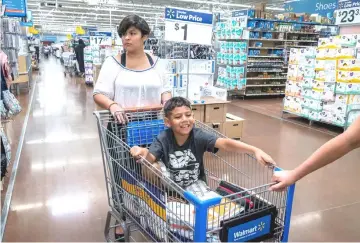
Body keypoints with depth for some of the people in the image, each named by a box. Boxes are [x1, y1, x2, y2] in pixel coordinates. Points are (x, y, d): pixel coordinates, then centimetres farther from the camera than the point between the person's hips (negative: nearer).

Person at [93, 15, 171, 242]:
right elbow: (99, 94, -7)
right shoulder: (113, 62, -4)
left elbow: (164, 90, 12)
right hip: (122, 128, -2)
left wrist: (168, 100, -10)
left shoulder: (155, 63, 6)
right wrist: (112, 105, -27)